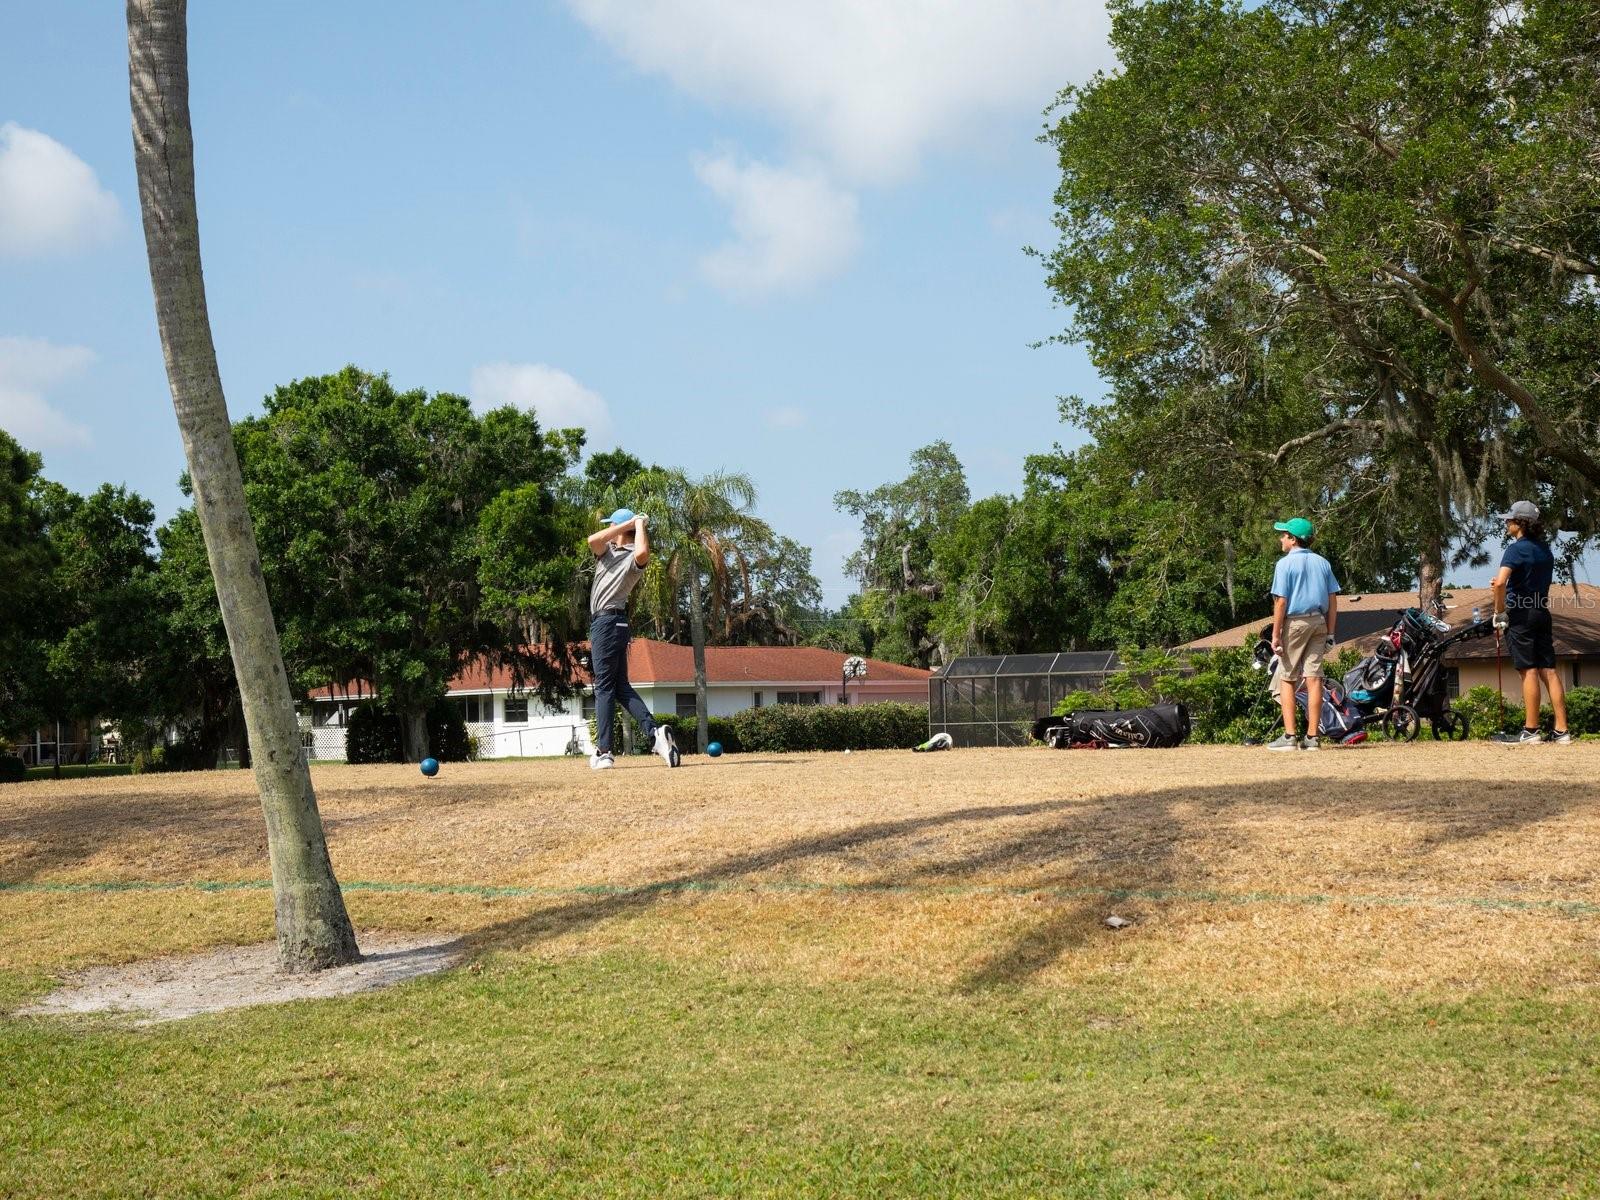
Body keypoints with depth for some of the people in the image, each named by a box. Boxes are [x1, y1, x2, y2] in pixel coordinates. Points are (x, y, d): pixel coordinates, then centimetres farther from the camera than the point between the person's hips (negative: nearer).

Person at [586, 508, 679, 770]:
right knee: (620, 685, 8)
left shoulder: (633, 557, -10)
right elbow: (592, 539, -6)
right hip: (601, 622, 9)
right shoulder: (607, 550, 15)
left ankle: (603, 752, -7)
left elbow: (642, 553, -35)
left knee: (604, 686, -7)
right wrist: (629, 523, -3)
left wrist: (638, 525, -19)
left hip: (609, 621, -9)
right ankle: (654, 732, -2)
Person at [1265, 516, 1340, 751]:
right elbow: (1333, 600, 9)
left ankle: (1289, 736, -6)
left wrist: (1276, 635, -10)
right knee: (1314, 678, 2)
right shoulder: (1322, 563, 11)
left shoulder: (1285, 564, -6)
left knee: (1286, 679, 1)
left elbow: (1281, 602, -12)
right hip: (1319, 622, 5)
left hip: (1294, 622, -5)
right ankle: (1312, 737, 1)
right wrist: (1330, 633, 13)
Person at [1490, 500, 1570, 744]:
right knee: (1549, 671, 5)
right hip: (1542, 613, 7)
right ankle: (1561, 731, 3)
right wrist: (1505, 588, 16)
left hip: (1520, 615, -7)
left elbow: (1500, 582, -24)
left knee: (1529, 671, -6)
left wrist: (1499, 614, -13)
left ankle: (1531, 731, -4)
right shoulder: (1545, 550, 14)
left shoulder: (1517, 549, -11)